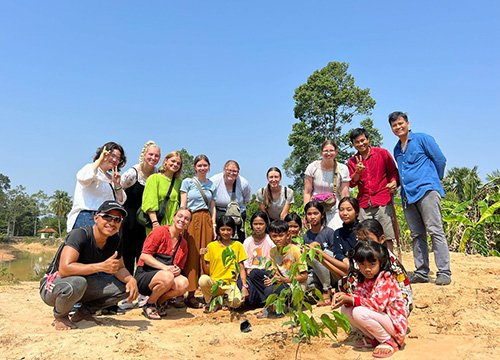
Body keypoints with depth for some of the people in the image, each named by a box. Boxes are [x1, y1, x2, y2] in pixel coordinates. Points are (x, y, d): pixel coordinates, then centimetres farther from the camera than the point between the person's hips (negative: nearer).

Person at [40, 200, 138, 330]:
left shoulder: (114, 240, -6)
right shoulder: (80, 235, -26)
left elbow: (119, 268, 1)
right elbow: (64, 269, -36)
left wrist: (130, 279, -21)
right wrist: (102, 266, -41)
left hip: (84, 286, 6)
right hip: (54, 285, -6)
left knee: (126, 286, -9)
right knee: (77, 282, -40)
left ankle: (84, 312, 7)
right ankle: (60, 317, -6)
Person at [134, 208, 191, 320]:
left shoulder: (183, 243, 10)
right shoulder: (160, 231, -8)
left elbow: (180, 267, 16)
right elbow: (144, 256, -14)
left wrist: (178, 270, -9)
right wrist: (164, 267, -24)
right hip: (144, 275, -5)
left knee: (183, 283, -25)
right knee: (167, 277, -36)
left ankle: (159, 302, 3)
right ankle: (149, 305, -6)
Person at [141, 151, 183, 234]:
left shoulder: (178, 182, 15)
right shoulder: (154, 178, 1)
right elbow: (149, 203, -7)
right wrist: (155, 222, -17)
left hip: (173, 225, 4)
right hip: (157, 224, -4)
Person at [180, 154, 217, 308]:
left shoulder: (212, 185, 14)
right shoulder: (188, 182, 4)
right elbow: (183, 206, 1)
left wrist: (214, 227, 7)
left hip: (207, 221, 4)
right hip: (192, 220, -3)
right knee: (192, 256, -5)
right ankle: (190, 294, 1)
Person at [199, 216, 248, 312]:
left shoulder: (238, 245, 7)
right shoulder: (211, 246, 7)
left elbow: (241, 268, 6)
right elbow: (206, 272, 6)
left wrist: (244, 286, -7)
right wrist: (203, 258, -10)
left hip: (230, 284, 0)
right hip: (213, 283, 0)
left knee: (237, 302, -32)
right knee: (203, 279, -34)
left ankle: (224, 300, 5)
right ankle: (210, 301, -3)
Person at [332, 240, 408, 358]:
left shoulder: (385, 279, -21)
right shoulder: (364, 279, 4)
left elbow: (378, 304, -31)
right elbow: (357, 297, -1)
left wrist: (350, 299, -30)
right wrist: (344, 296, -22)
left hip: (394, 322, -8)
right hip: (379, 317, 8)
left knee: (359, 312, -30)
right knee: (346, 308, -4)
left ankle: (389, 341, -9)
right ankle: (373, 338, 6)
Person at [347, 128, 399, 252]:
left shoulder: (382, 153, 8)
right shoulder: (352, 162, 13)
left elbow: (393, 171, 8)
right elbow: (351, 183, 9)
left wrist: (394, 182, -13)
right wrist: (357, 172, -10)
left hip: (383, 201, -2)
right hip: (363, 204, 2)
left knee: (387, 238, -5)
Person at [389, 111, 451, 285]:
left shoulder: (422, 139, 2)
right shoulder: (396, 150, 21)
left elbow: (440, 160, 3)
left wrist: (434, 180, 10)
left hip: (426, 191, -6)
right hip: (408, 196, 7)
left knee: (435, 231, -9)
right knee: (417, 235, 7)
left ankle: (444, 273, -6)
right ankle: (421, 272, 12)